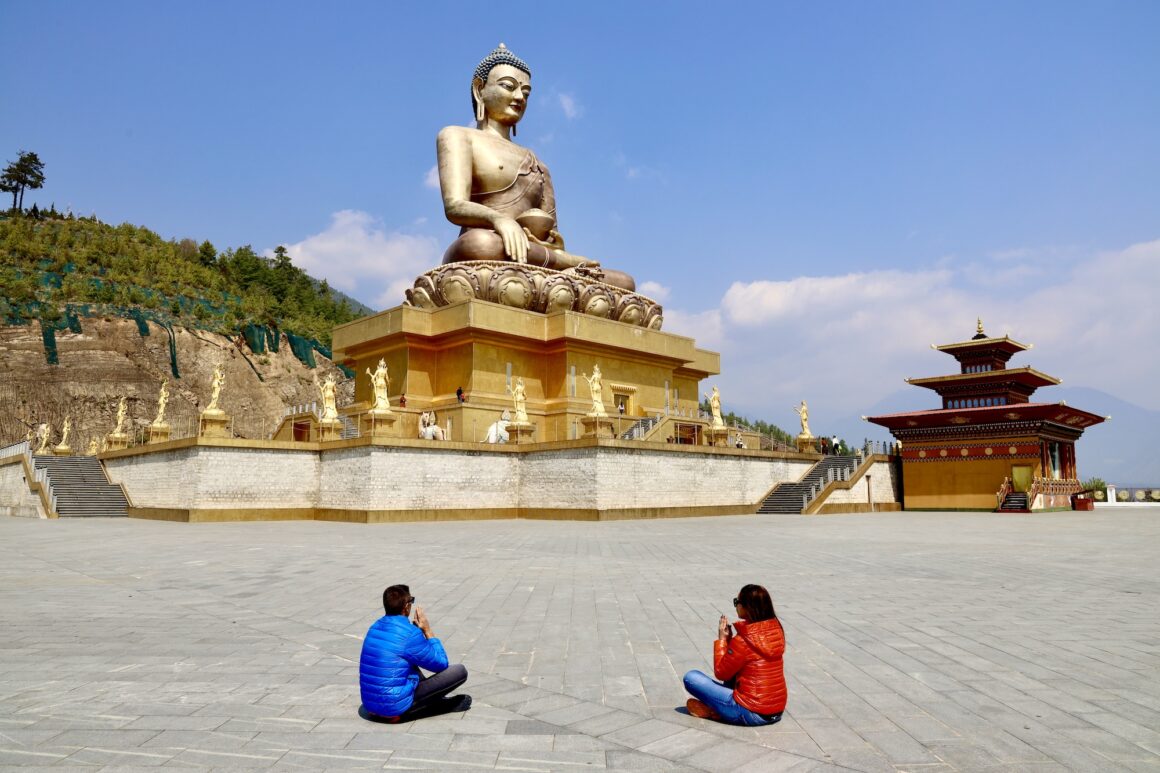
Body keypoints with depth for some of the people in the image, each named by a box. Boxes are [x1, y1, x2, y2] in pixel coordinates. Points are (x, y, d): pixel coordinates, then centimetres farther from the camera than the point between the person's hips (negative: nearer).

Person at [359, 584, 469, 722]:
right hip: (396, 710, -8)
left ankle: (438, 700, 29)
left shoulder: (375, 627, 6)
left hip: (370, 705, 8)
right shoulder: (410, 634, -18)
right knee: (460, 671, -6)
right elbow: (441, 663, -5)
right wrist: (427, 631, 0)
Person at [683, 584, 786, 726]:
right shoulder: (775, 628, 1)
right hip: (777, 711, 8)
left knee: (691, 677, -9)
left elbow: (720, 673, -6)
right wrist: (730, 639, 6)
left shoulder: (744, 640, -20)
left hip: (752, 713, -8)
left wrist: (722, 639, -1)